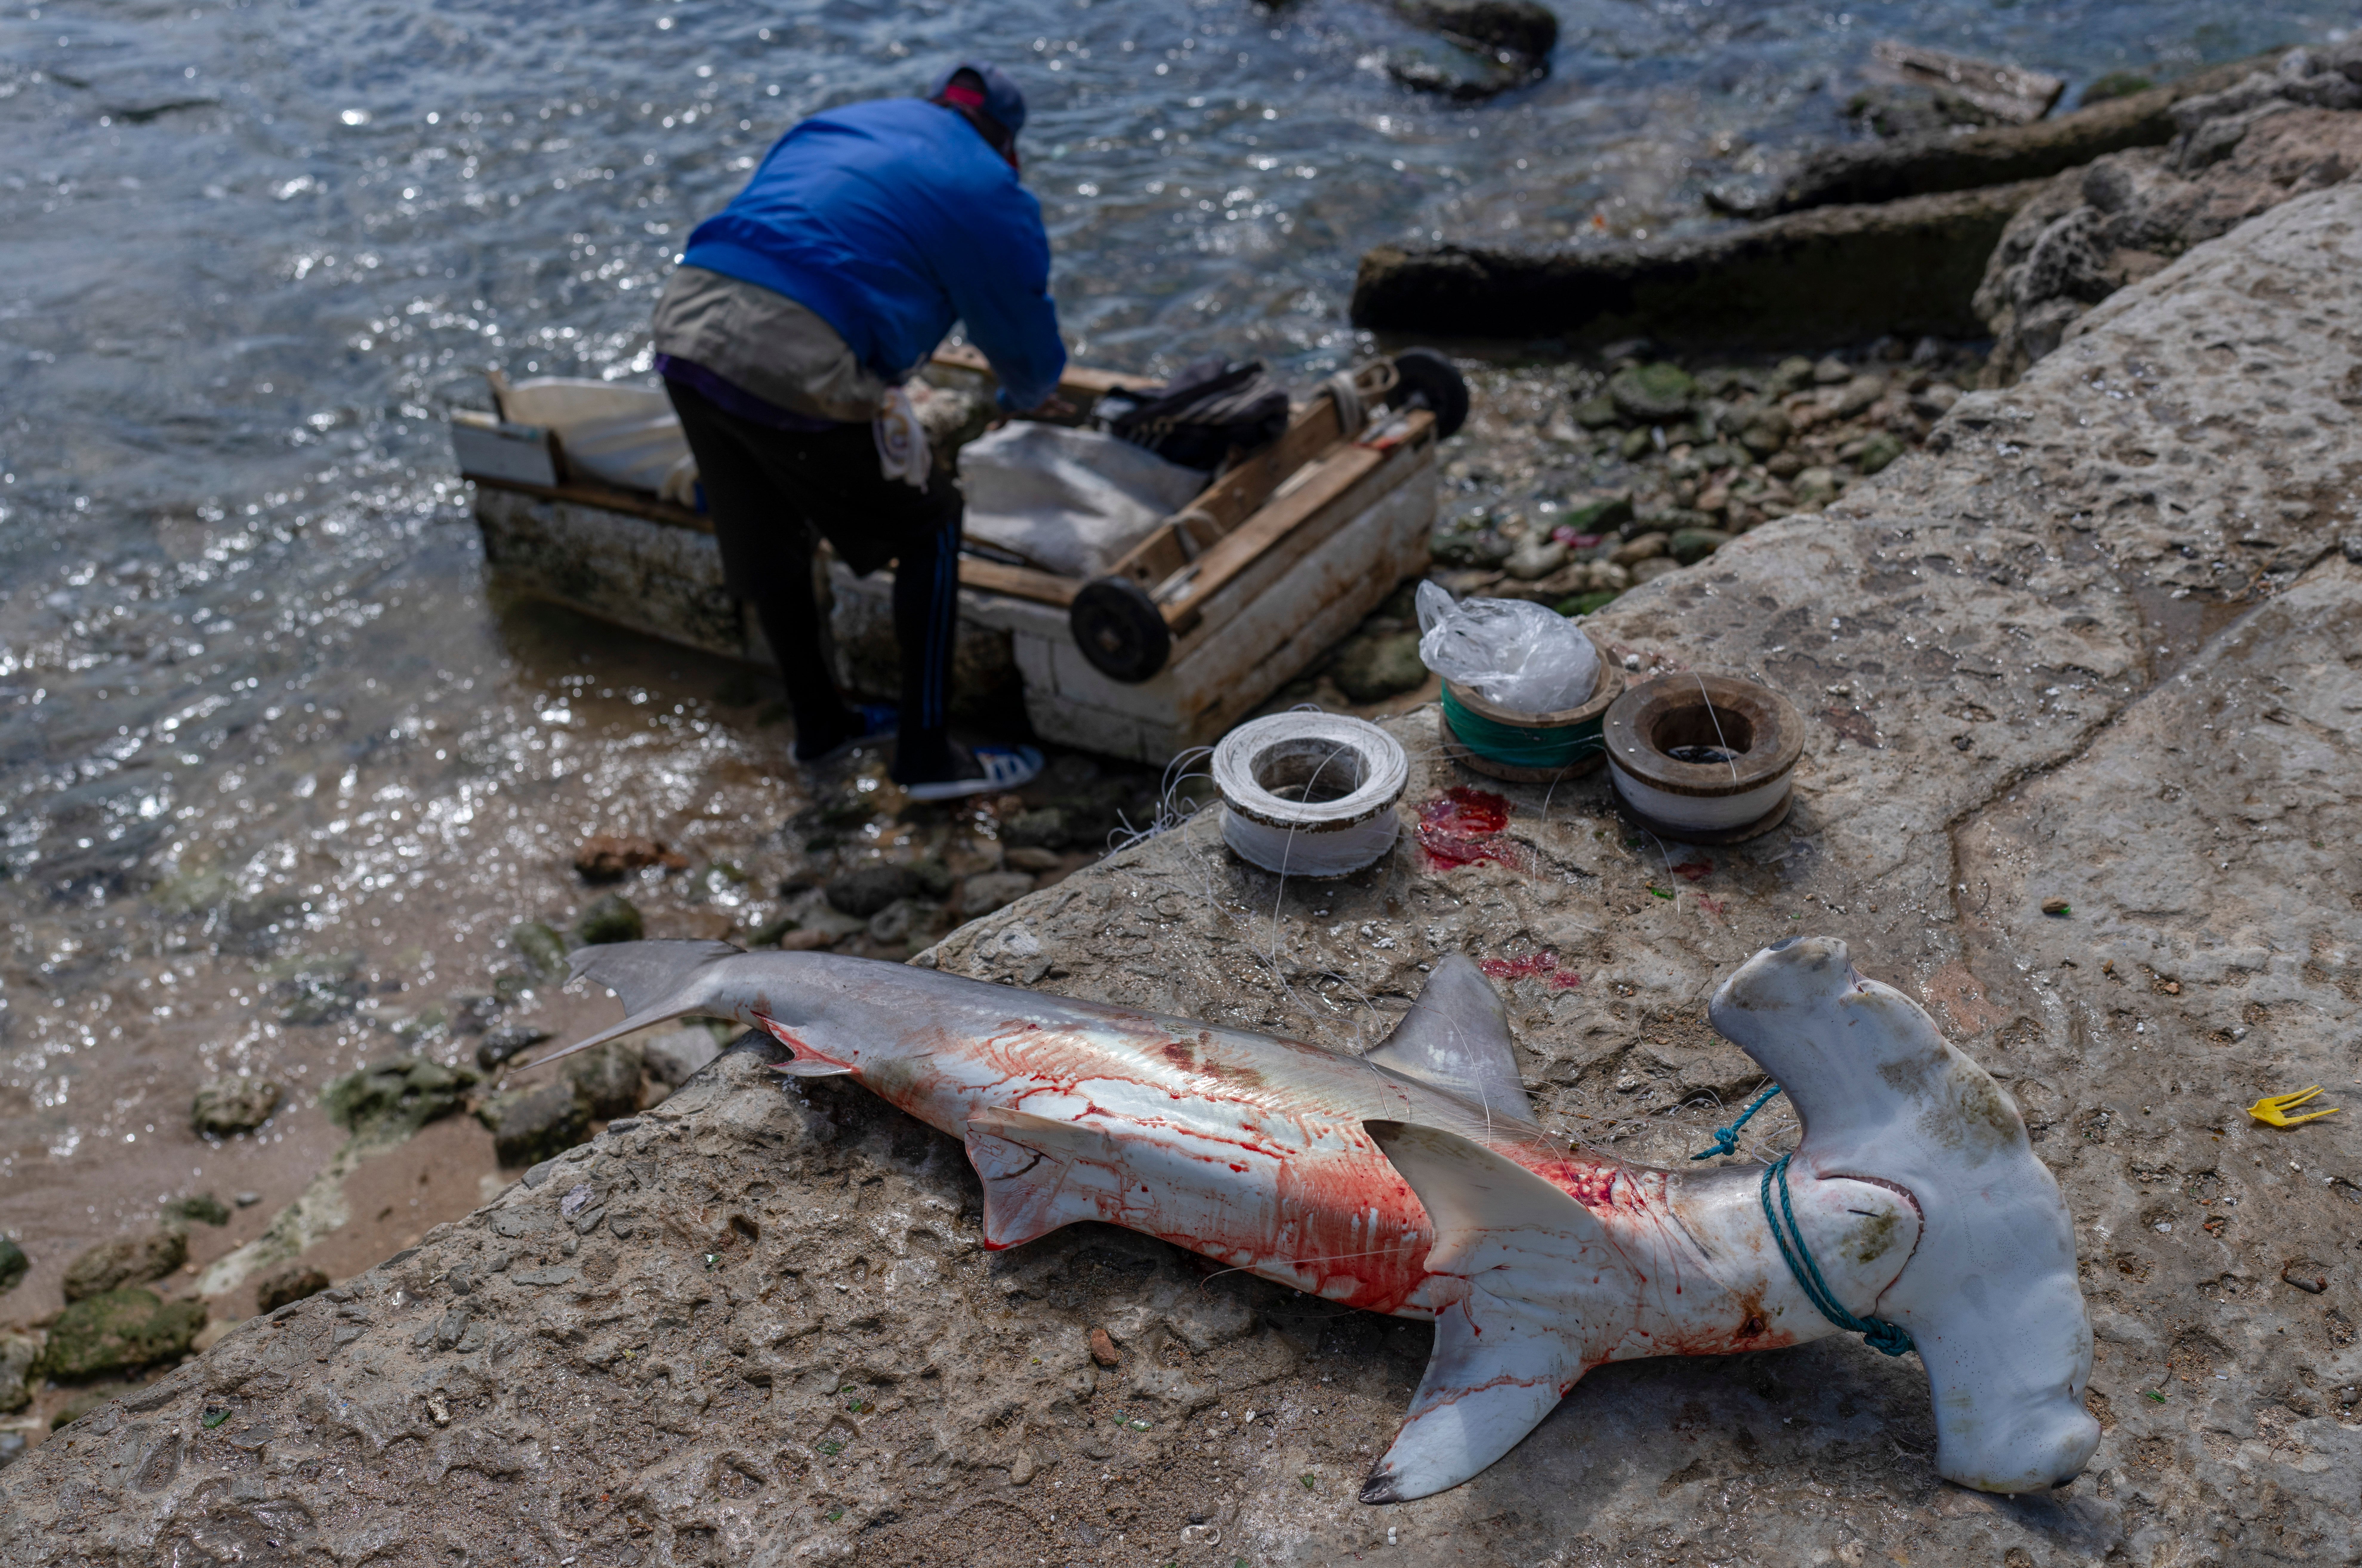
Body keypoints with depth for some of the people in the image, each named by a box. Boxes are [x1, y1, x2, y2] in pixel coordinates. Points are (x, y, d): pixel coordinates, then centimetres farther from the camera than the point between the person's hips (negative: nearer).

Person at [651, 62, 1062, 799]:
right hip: (799, 365, -7)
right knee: (928, 530, 12)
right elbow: (1026, 344, 18)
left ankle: (820, 723, 41)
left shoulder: (839, 123, 28)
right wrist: (1028, 398, 44)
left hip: (682, 327, 7)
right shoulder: (992, 195, 9)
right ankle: (927, 757, 16)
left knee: (769, 541, 24)